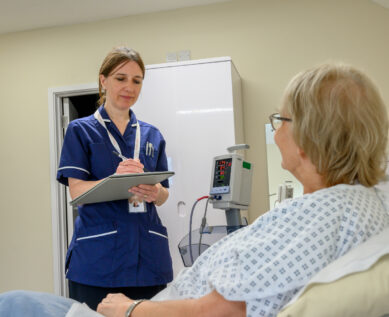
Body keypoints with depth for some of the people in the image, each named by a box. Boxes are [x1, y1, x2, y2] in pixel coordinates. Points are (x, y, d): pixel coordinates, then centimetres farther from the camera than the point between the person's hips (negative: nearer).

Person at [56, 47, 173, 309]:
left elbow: (163, 196, 11)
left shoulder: (152, 135, 14)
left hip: (148, 254, 3)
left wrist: (154, 192, -14)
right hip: (98, 257, -3)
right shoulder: (81, 130, 4)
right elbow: (77, 190, -7)